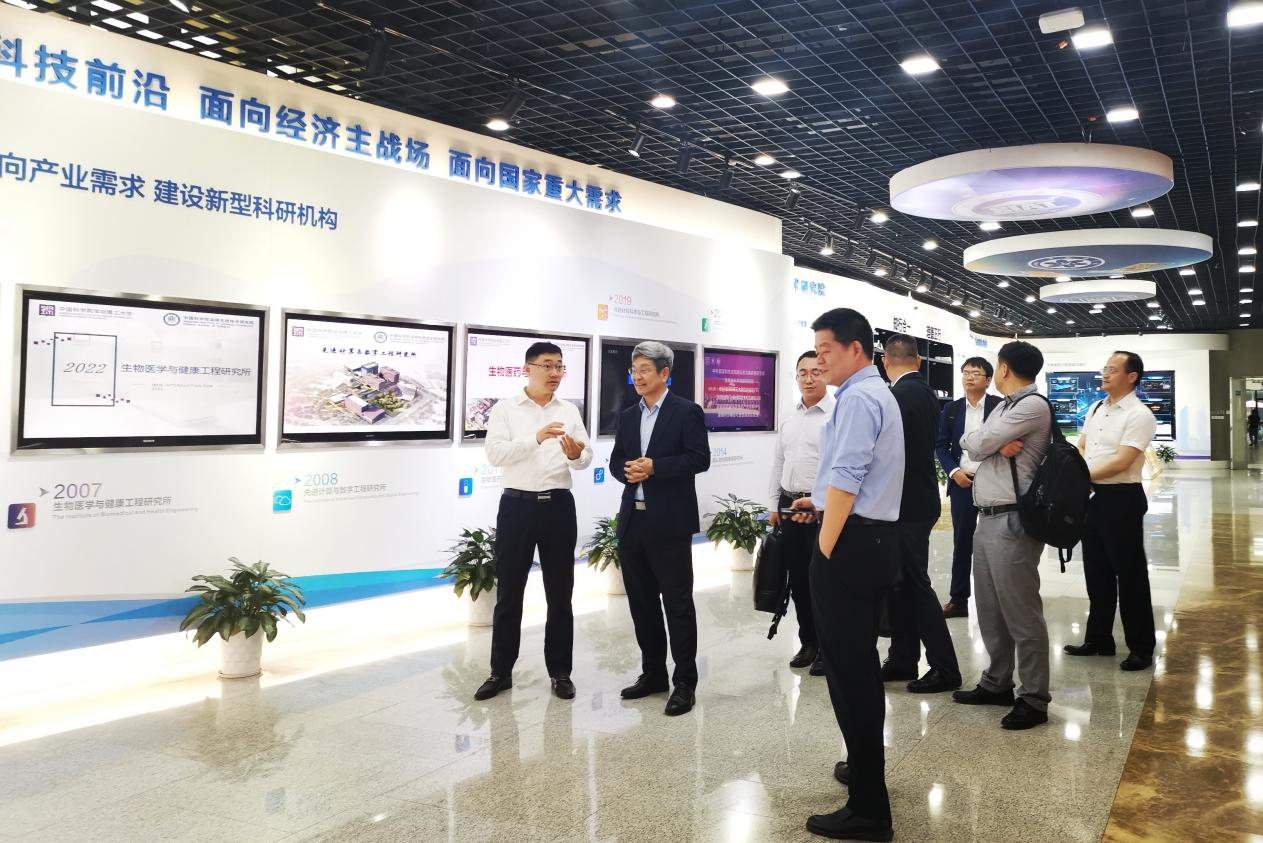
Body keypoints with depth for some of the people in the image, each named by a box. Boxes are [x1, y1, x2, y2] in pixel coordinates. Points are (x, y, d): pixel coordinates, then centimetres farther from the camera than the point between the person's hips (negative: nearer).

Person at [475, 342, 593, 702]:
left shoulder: (569, 411, 8)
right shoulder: (505, 409, -1)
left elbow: (586, 458, 2)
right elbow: (495, 453, -14)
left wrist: (575, 454, -22)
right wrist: (536, 439, -28)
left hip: (558, 506, 2)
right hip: (517, 506, -2)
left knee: (560, 593, 8)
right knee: (508, 593, 6)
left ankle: (560, 671, 20)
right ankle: (501, 672, 18)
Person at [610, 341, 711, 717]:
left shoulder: (687, 412, -4)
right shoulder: (627, 416, 15)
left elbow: (700, 459, -11)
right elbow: (615, 462, 14)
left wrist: (654, 467, -18)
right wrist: (628, 471, -9)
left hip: (670, 522, -6)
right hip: (633, 520, 6)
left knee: (677, 602, -1)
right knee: (641, 601, 12)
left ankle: (685, 682, 8)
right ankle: (652, 672, 25)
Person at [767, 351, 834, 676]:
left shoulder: (837, 415, -8)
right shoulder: (789, 420, 14)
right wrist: (774, 505, 14)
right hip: (789, 505, 7)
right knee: (798, 578, 13)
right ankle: (808, 642, 26)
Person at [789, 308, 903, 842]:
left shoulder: (857, 398, -15)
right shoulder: (878, 393, 18)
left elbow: (844, 478, -24)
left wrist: (825, 549, -20)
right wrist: (820, 502, 20)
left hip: (850, 542, -11)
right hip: (876, 537, 11)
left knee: (848, 669, -5)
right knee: (861, 663, 22)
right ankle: (866, 767, 38)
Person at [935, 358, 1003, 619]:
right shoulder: (951, 409, 8)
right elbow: (941, 445, 9)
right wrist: (953, 471, -6)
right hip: (961, 482, 3)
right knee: (961, 542, 7)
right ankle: (958, 599, 14)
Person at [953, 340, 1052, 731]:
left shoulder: (1033, 406, -12)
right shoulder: (1004, 407, 18)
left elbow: (978, 444, -15)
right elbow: (970, 445, 8)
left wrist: (986, 442, 7)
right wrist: (997, 444, -11)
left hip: (1012, 522, -10)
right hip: (987, 519, 10)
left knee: (1021, 612, -2)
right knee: (990, 610, 16)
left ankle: (1033, 699, 8)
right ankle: (997, 683, 29)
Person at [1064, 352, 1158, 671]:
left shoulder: (1139, 415, -13)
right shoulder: (1095, 409, 12)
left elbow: (1121, 461, -19)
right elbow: (1080, 448, 13)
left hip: (1122, 499, -8)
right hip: (1091, 497, 8)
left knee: (1129, 574, 1)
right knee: (1096, 572, 15)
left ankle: (1141, 647, 13)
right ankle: (1098, 639, 27)